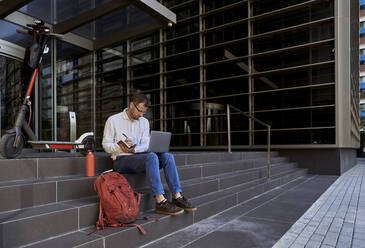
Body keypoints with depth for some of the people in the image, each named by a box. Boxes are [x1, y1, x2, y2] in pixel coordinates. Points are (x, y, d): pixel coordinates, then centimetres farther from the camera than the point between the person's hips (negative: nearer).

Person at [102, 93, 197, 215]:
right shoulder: (113, 120, 0)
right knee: (151, 156, -34)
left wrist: (134, 149, -19)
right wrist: (120, 147, -24)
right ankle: (160, 202, -38)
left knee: (167, 156, -21)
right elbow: (106, 145, -3)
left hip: (138, 156, 5)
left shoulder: (144, 122, 13)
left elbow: (146, 144, 3)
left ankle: (177, 196, -22)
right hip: (121, 160, -5)